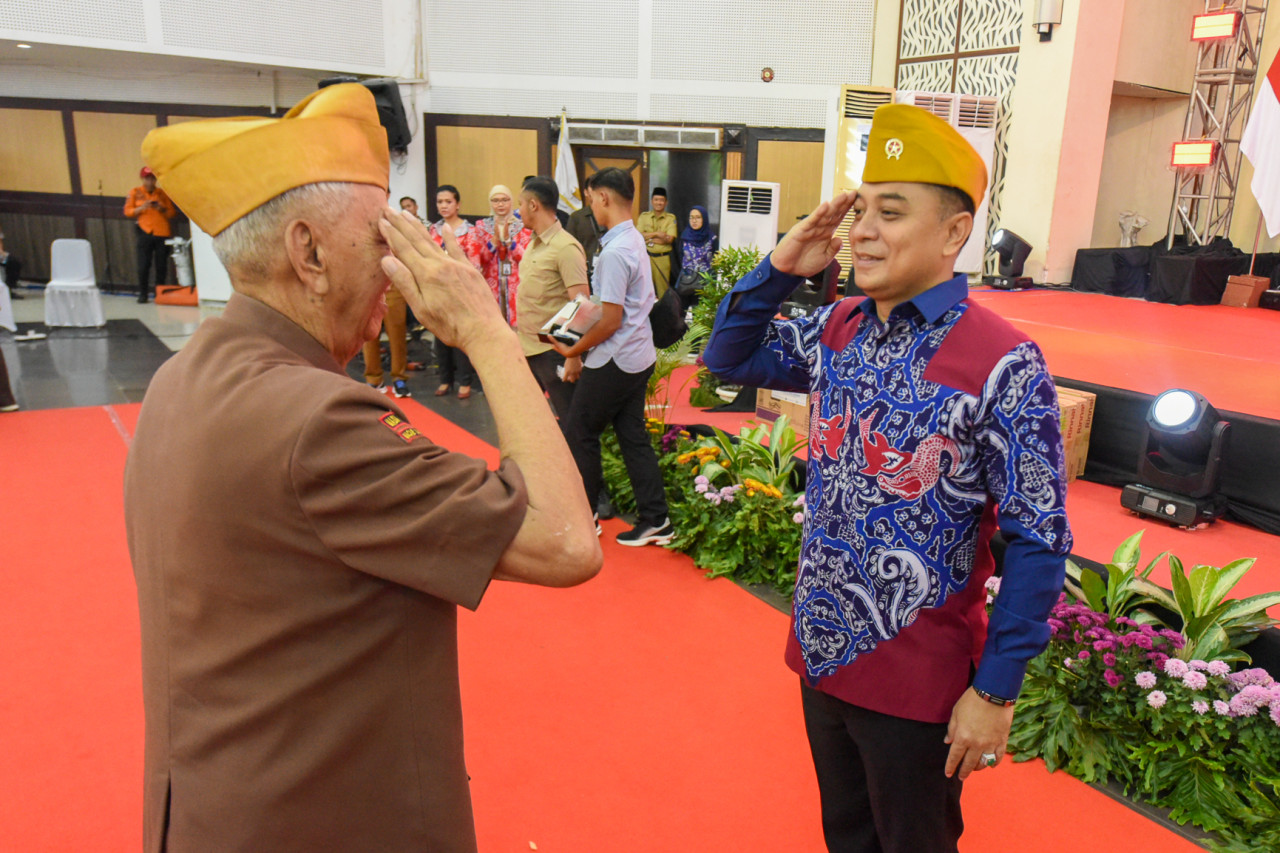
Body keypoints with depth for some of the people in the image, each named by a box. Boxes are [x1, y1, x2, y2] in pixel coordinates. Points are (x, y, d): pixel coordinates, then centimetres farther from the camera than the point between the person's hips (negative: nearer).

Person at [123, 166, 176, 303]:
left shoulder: (162, 193, 13)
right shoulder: (135, 192, 10)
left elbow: (172, 213, 13)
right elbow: (127, 211, 5)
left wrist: (162, 209, -7)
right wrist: (142, 208, -11)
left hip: (162, 233, 1)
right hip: (144, 232, -1)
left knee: (162, 266, 0)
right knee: (143, 266, -5)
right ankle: (143, 294, 5)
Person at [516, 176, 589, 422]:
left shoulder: (566, 248, -16)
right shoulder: (533, 243, 11)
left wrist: (574, 357, -24)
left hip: (553, 352, -9)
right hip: (527, 348, 9)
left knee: (570, 419, 1)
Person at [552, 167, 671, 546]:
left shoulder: (615, 252, -20)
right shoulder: (635, 240, 9)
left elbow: (611, 320, -20)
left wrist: (572, 351, -9)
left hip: (613, 361, -9)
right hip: (638, 357, 9)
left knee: (579, 434, 7)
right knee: (633, 435, 12)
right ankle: (655, 521, 15)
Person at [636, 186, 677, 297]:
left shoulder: (671, 218, 3)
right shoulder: (643, 216, 9)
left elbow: (670, 239, -8)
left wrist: (648, 236, -8)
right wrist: (657, 234, -9)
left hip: (663, 258, -2)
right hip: (646, 256, 2)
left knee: (663, 289, -2)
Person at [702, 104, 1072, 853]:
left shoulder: (1002, 365, -20)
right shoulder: (837, 329, -2)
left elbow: (1040, 542, -17)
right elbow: (727, 359, 10)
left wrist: (995, 692, -14)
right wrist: (779, 270, -6)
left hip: (918, 680, -5)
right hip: (821, 651, 6)